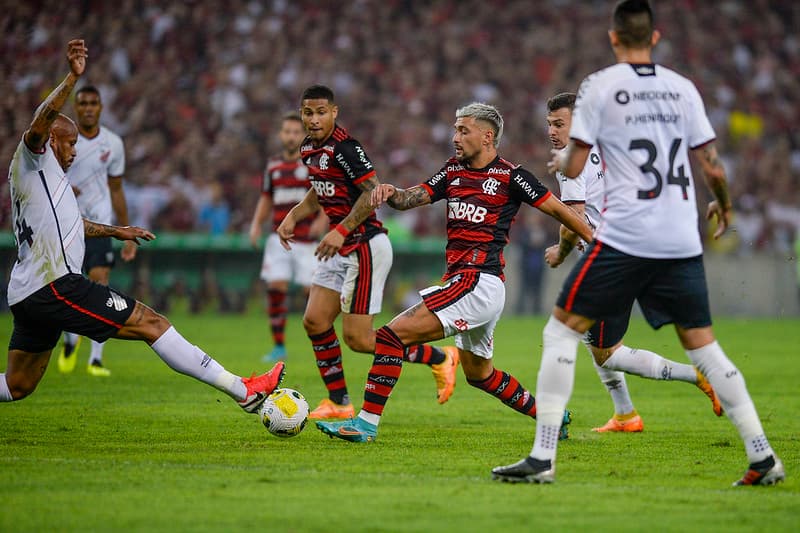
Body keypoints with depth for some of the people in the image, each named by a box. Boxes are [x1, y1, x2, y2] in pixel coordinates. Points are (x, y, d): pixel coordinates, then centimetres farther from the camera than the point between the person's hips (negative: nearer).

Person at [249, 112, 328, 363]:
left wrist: (322, 220, -18)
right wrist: (256, 224, 7)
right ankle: (278, 346, 1)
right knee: (275, 288, -7)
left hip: (306, 239, -3)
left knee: (313, 291, -4)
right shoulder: (273, 166, 11)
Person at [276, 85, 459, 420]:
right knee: (315, 321, 5)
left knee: (357, 338, -8)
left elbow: (374, 191, -24)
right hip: (342, 250, 9)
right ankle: (338, 402, 15)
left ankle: (439, 358, 7)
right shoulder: (309, 148, 10)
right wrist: (293, 216, 10)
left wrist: (341, 231, -27)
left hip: (365, 247, -9)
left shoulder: (344, 148, -19)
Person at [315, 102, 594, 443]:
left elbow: (558, 210, -1)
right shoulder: (453, 171, 14)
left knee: (393, 334, -16)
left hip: (479, 282, -9)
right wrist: (392, 193, -17)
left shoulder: (510, 176, -6)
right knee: (479, 374, 24)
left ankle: (367, 423, -17)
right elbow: (413, 197, 6)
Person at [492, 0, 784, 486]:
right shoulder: (682, 88, 8)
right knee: (702, 344, 13)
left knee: (562, 331, 3)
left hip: (625, 237, -4)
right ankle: (763, 458, 8)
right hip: (683, 241, 4)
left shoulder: (599, 86, -3)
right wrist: (722, 205, 29)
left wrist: (560, 159, 20)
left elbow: (574, 167, -3)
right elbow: (713, 167, 9)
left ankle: (543, 458, -6)